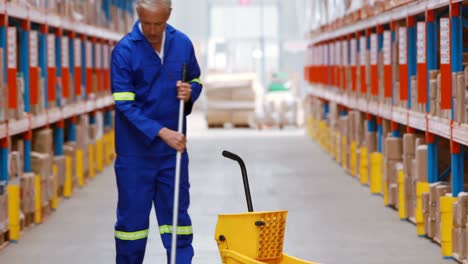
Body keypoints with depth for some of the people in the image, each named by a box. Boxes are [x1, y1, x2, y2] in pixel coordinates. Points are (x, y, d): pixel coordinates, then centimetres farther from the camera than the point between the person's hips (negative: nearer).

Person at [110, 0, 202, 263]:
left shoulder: (183, 43, 1)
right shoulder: (125, 50, -12)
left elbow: (196, 81, 16)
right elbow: (125, 104, -16)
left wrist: (189, 92, -9)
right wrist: (162, 132, -23)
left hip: (174, 148, 3)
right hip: (135, 150, -3)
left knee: (177, 216, 6)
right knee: (132, 218, 5)